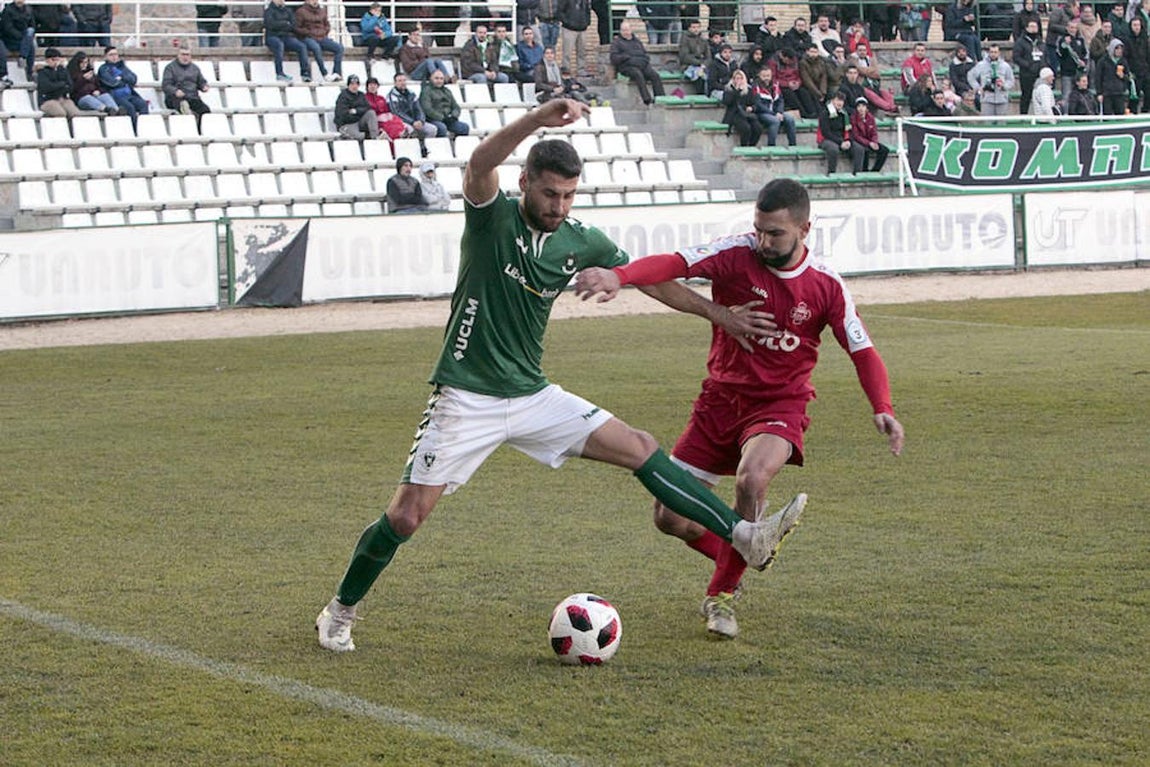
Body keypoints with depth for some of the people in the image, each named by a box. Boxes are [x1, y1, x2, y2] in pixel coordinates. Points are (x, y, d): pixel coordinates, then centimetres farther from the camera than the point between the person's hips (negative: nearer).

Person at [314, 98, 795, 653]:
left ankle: (742, 536, -2)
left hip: (533, 397, 5)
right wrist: (538, 119, -46)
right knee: (406, 515, -8)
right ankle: (340, 612, 14)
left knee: (639, 448, -4)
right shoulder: (492, 217, -9)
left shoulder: (579, 243, 5)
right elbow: (479, 165, -32)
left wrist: (720, 315, 20)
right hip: (466, 399, -5)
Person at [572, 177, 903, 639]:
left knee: (751, 479, -34)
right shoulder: (736, 255, -12)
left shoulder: (825, 285, -8)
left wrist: (882, 409, -19)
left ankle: (722, 595, -12)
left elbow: (862, 351, -1)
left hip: (779, 406, -2)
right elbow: (675, 263, -27)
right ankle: (739, 559, 32)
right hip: (721, 398, 2)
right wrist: (618, 276, -47)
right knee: (670, 518, -1)